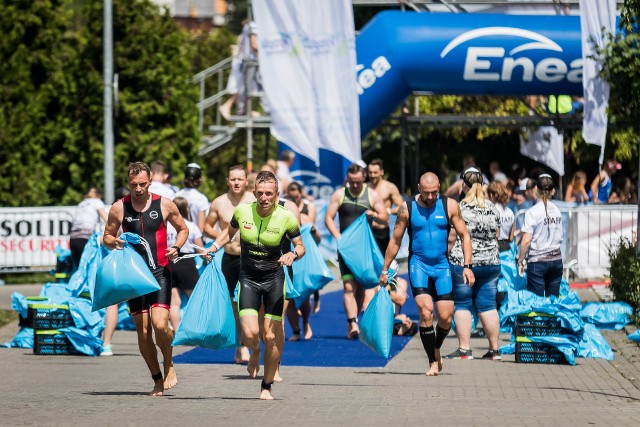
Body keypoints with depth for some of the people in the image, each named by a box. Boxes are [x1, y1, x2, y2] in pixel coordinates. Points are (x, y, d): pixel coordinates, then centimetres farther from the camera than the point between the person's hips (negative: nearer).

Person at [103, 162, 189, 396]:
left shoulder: (165, 205, -1)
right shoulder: (119, 208, 2)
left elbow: (183, 229, 14)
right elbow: (107, 236, 13)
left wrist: (176, 248, -5)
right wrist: (114, 243, -10)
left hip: (160, 271, -2)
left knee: (160, 324, -18)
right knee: (142, 330, 2)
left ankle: (169, 365, 9)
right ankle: (157, 379, 16)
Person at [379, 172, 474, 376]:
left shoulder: (449, 206, -1)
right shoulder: (407, 208, -2)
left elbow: (464, 235, 4)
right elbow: (395, 241, 8)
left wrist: (467, 266, -5)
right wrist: (385, 270, 10)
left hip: (443, 266, 1)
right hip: (418, 265, -1)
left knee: (445, 317, -3)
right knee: (425, 311, -18)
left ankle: (436, 349, 29)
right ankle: (433, 362, -7)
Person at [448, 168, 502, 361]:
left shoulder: (459, 209, -11)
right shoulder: (492, 208, 4)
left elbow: (451, 238, -12)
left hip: (462, 262, -4)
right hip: (491, 262, 4)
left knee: (462, 305, 3)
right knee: (488, 305, 8)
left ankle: (464, 349, 1)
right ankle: (494, 349, 10)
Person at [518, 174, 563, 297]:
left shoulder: (533, 212, -11)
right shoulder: (557, 211, 2)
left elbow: (526, 241, -13)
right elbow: (560, 238, 6)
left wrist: (520, 261, -4)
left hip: (537, 262, -5)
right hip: (556, 260, 5)